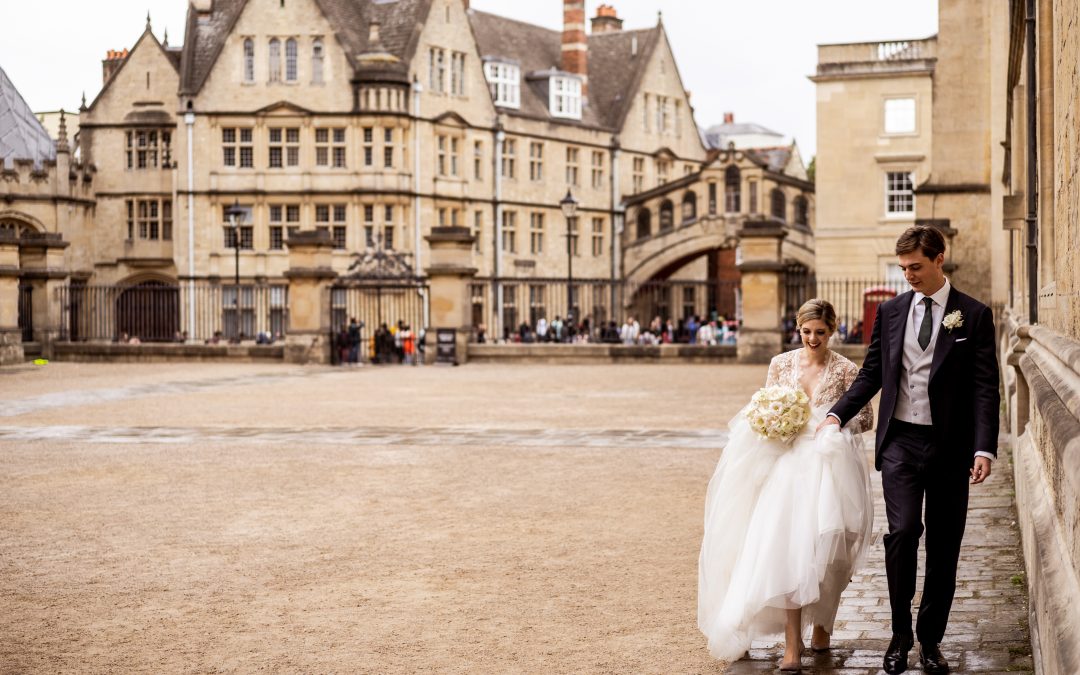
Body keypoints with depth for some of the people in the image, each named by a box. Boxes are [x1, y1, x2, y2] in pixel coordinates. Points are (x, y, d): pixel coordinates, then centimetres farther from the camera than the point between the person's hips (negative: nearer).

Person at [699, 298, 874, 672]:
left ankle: (821, 627, 26)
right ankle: (792, 644, -12)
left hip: (830, 465, -1)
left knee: (826, 552, 2)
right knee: (788, 548, -11)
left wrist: (833, 424, -11)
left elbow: (865, 418, 5)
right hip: (789, 463, 1)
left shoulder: (846, 370, 0)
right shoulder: (781, 364, 6)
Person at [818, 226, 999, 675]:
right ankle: (900, 635, 1)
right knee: (902, 532, -13)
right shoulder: (890, 312, 7)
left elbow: (985, 387, -4)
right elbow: (872, 373, 12)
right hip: (900, 441, 1)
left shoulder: (974, 316, -1)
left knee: (943, 546, 6)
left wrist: (984, 449, -14)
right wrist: (838, 414, -3)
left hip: (950, 445, -1)